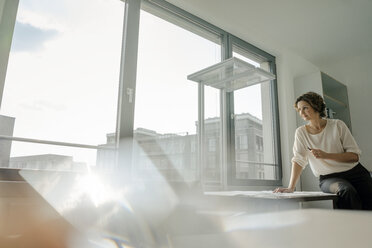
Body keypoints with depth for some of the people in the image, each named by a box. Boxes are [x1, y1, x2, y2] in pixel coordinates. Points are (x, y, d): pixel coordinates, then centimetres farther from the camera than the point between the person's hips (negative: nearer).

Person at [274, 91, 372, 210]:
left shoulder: (337, 125, -2)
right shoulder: (301, 132, -1)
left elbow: (354, 156, -4)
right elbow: (298, 160, -5)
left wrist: (326, 155, -19)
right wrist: (290, 188, -14)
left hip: (354, 172, 1)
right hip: (328, 178, -1)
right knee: (347, 189, -30)